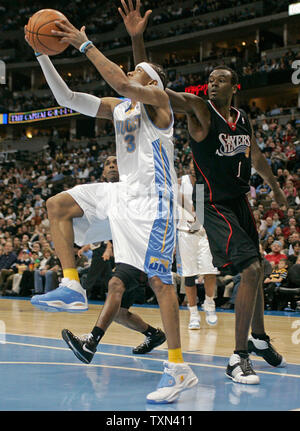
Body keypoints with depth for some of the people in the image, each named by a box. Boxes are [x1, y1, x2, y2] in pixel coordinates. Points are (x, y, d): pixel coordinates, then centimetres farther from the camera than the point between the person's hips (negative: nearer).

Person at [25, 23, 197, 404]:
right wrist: (42, 55, 4)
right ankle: (72, 286, 3)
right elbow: (66, 98, 13)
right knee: (57, 206, 9)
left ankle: (178, 369, -10)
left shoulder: (158, 98, -4)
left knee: (157, 278, -13)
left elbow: (121, 84, -24)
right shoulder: (117, 107, 17)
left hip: (152, 199, -8)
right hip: (124, 193, 9)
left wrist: (85, 45, -19)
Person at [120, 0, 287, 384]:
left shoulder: (243, 119, 6)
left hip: (240, 202, 7)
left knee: (255, 272, 16)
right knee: (250, 269, -20)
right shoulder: (198, 109, -12)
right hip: (214, 205, -7)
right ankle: (237, 359, -13)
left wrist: (275, 188, 35)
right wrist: (137, 39, -36)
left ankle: (259, 339, 39)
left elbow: (255, 156, 24)